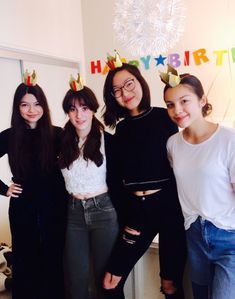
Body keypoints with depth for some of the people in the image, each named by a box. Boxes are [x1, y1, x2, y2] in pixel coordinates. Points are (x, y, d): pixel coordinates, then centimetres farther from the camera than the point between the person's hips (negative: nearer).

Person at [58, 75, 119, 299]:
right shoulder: (62, 141, 2)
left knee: (105, 274, 11)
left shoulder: (107, 140, -7)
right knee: (76, 277, 12)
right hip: (73, 212, 3)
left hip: (103, 210, -2)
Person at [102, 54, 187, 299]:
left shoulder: (163, 117, -4)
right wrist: (125, 219, 3)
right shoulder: (121, 129, 7)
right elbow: (118, 178, 7)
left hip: (168, 205, -3)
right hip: (135, 209, 4)